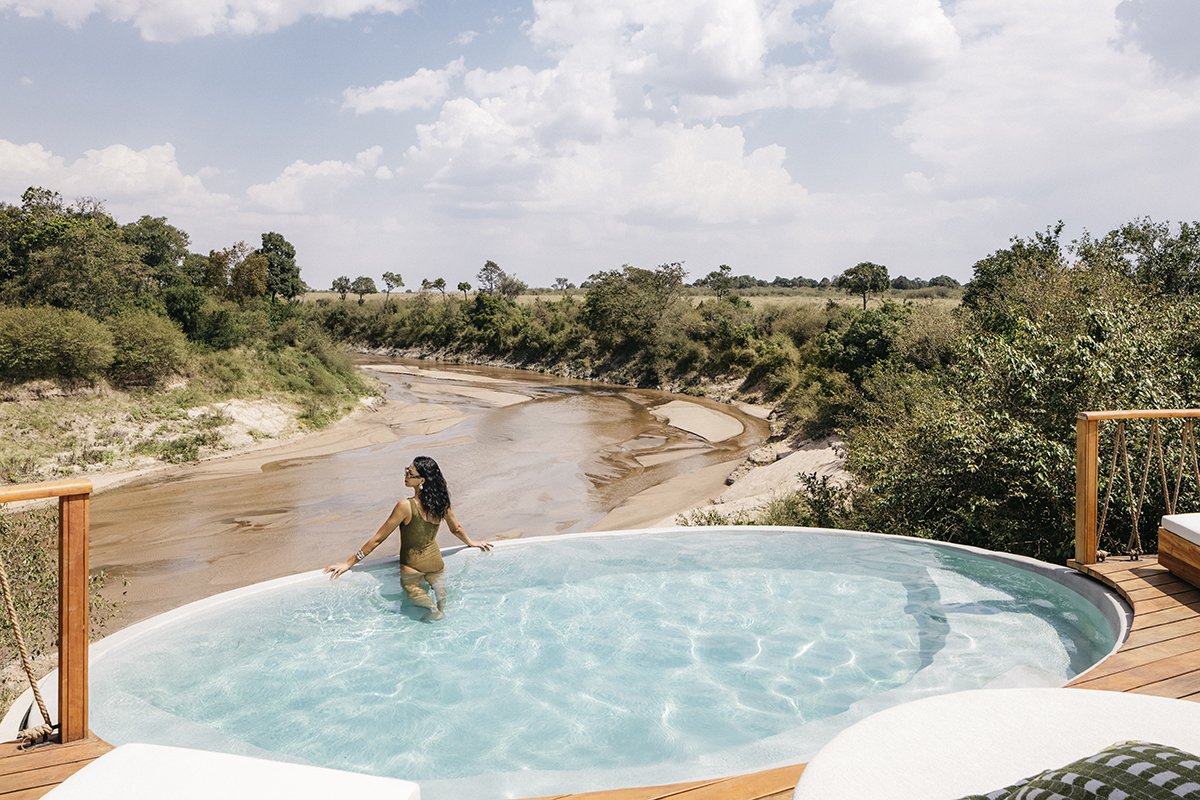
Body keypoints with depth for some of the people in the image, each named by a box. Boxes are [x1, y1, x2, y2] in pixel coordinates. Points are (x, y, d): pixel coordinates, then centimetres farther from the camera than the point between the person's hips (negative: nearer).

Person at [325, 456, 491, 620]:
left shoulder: (406, 507, -29)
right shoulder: (441, 501, -14)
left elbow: (378, 539, -22)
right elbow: (456, 529, 4)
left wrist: (349, 563, -14)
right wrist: (471, 543, 26)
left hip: (413, 566, -5)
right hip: (435, 562, 5)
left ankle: (433, 609, -1)